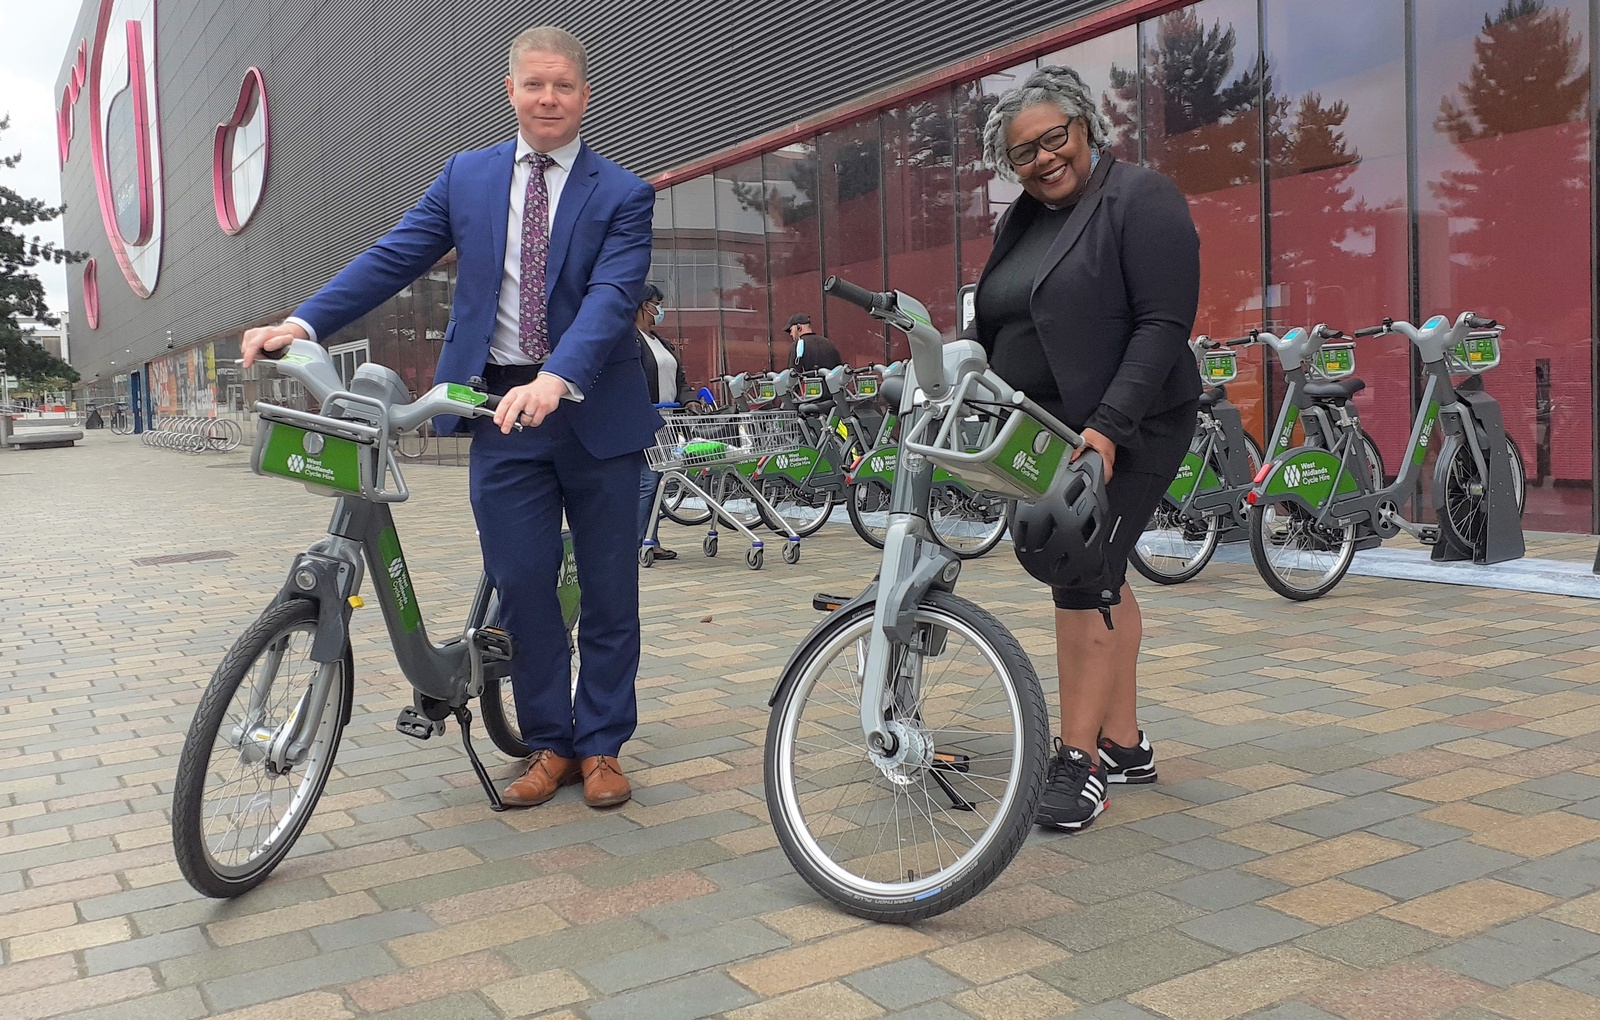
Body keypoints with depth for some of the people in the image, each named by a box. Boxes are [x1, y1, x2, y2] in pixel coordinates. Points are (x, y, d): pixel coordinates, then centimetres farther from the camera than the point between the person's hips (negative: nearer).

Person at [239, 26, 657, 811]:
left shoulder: (622, 195, -3)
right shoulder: (467, 176, 9)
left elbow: (613, 295, -17)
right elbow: (394, 256, 4)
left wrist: (557, 379, -34)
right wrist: (304, 322, -10)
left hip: (594, 412, -2)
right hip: (501, 409, 2)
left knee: (608, 589, 6)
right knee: (520, 585, 3)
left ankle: (600, 746, 20)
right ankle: (548, 746, 19)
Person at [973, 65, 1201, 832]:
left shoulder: (1140, 199, -9)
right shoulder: (1020, 222, 15)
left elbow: (1163, 325, -17)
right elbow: (997, 333, 18)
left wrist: (1108, 427, -25)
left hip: (1125, 430, -7)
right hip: (1047, 431, 8)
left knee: (1083, 577, -12)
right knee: (1101, 578, 11)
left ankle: (1079, 759, -4)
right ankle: (1125, 744, 20)